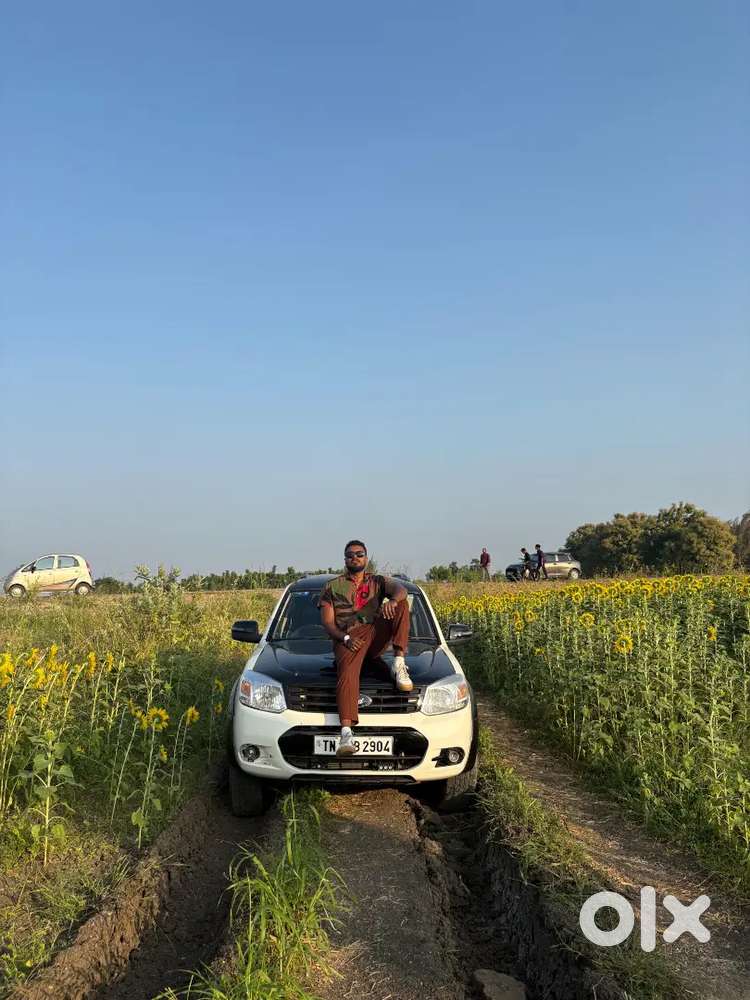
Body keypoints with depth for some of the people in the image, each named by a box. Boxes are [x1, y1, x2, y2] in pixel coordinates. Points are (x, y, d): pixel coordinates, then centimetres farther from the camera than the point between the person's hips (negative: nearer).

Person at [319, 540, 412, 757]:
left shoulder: (378, 582, 23)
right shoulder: (333, 587, 21)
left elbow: (400, 589, -1)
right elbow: (327, 622, 10)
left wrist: (393, 600, -28)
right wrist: (345, 638, -11)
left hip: (375, 634, 2)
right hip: (347, 639, -2)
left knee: (402, 604, -17)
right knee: (348, 672, -33)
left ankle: (399, 663, -24)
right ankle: (346, 733, -50)